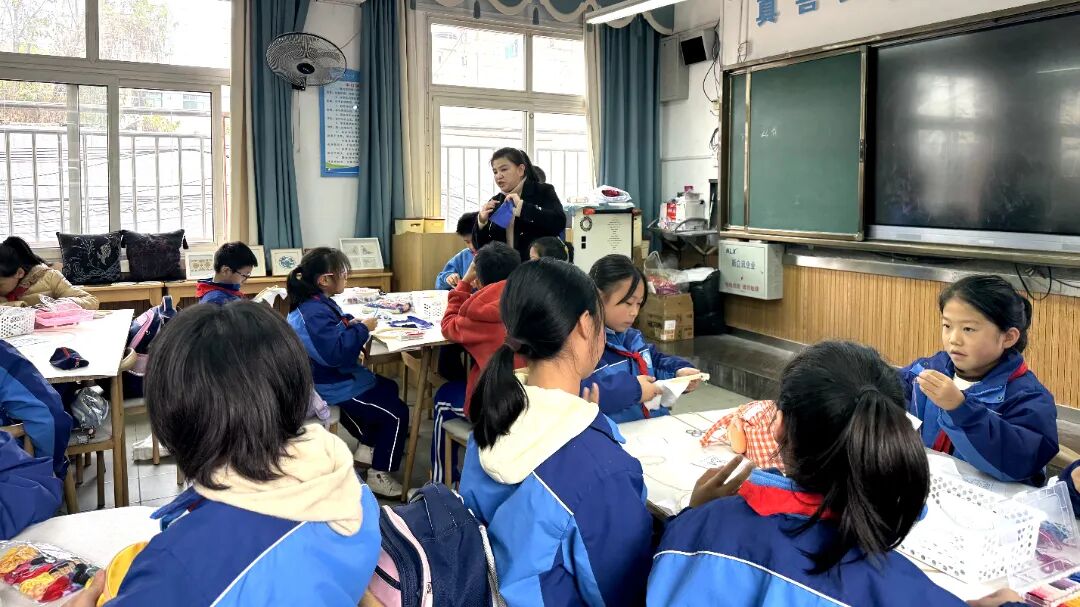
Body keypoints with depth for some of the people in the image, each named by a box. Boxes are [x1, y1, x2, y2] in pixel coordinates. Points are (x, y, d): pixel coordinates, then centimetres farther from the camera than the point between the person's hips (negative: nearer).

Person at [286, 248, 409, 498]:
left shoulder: (314, 303, 4)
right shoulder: (315, 313, -29)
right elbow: (336, 352, -36)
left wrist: (349, 323, 1)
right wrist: (362, 329, -24)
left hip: (334, 377, 11)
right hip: (335, 389, -11)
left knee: (389, 389, 27)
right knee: (397, 413, -5)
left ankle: (367, 449, 33)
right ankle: (379, 474, 6)